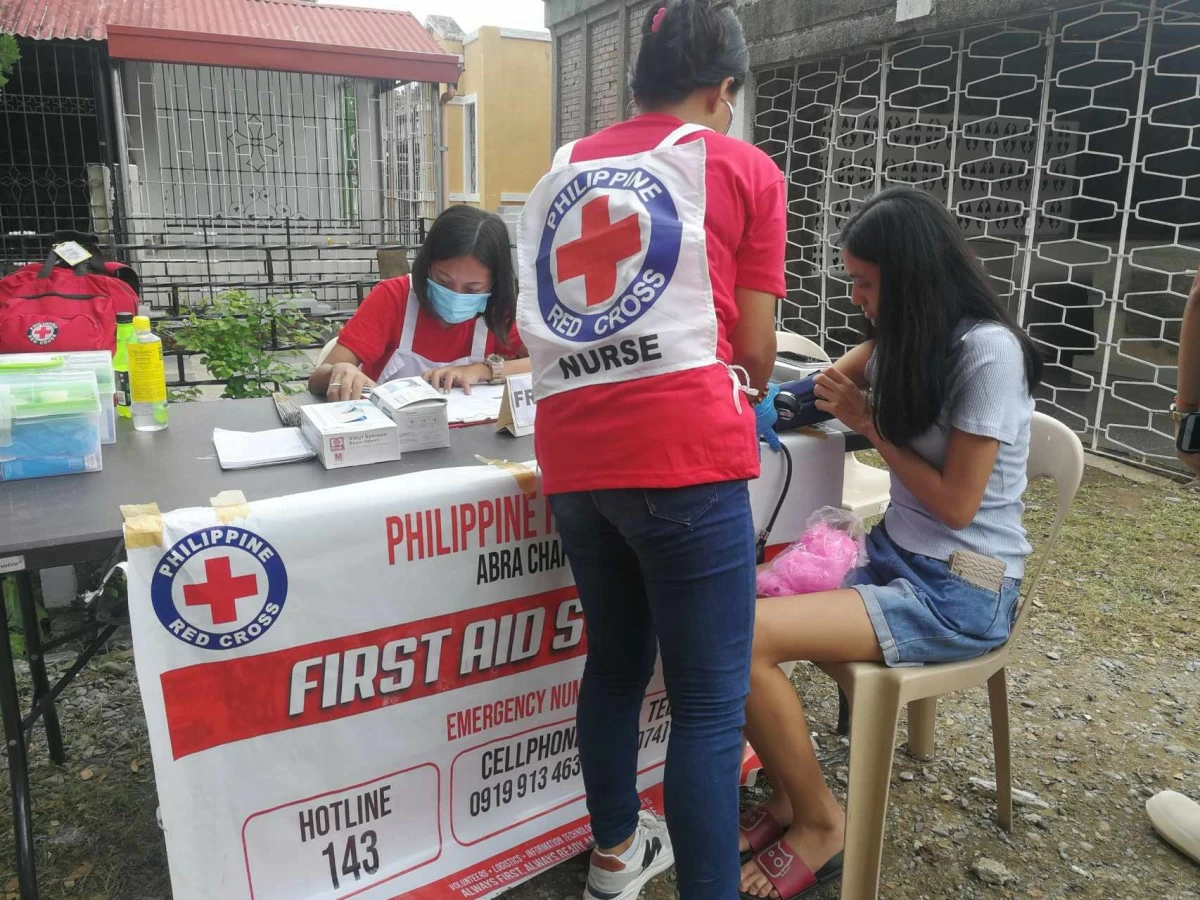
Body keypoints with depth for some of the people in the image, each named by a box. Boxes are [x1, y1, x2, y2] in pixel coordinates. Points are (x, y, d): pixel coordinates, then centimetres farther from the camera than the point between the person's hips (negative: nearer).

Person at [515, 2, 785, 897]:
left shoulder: (563, 170, 18)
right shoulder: (744, 168, 5)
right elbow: (754, 345, 4)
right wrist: (745, 401, 25)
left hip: (573, 455, 6)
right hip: (684, 453, -5)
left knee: (614, 661, 21)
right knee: (711, 703, 3)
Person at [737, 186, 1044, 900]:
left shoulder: (987, 350, -16)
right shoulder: (908, 338, 8)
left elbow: (956, 502, -16)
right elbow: (834, 383, 26)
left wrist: (869, 422, -10)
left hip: (962, 592, -8)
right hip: (896, 557, 8)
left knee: (744, 636, -25)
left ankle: (821, 821, -1)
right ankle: (789, 795, 7)